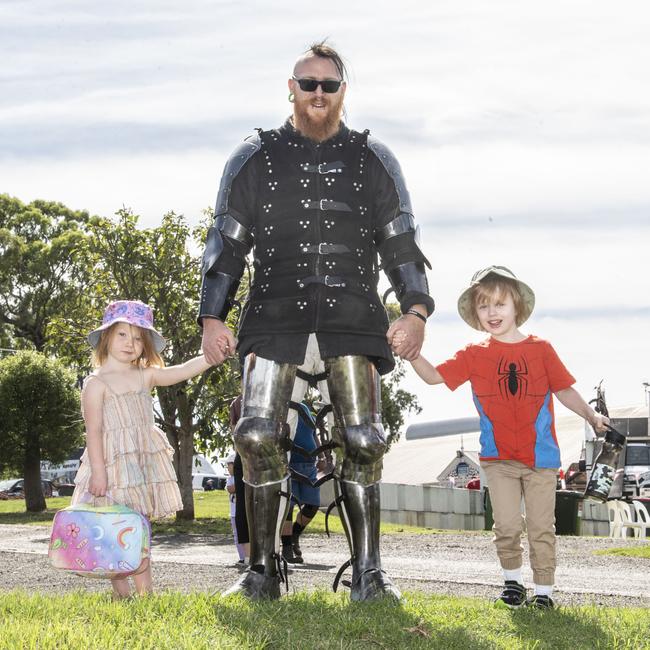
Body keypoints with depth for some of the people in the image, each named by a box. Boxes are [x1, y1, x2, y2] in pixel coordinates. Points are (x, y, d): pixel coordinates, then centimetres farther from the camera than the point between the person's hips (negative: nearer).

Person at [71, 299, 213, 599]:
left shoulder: (146, 376, 12)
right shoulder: (97, 383, -4)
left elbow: (182, 371, 3)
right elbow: (93, 430, -10)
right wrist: (98, 471, -17)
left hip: (146, 462, 6)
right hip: (114, 463, -6)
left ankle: (145, 589, 8)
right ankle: (121, 591, 0)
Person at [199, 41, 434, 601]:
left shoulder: (373, 160, 14)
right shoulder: (254, 159, 13)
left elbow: (401, 243, 13)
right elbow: (226, 244, 12)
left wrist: (416, 309, -1)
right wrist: (212, 318, 3)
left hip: (352, 321, 0)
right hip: (276, 318, 0)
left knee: (362, 443, -9)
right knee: (257, 438, -11)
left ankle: (368, 574, 1)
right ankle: (264, 570, 1)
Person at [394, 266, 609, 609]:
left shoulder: (541, 349, 2)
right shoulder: (474, 355, 3)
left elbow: (564, 390, 7)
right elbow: (434, 376, -4)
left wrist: (591, 415, -4)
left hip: (540, 456, 0)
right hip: (498, 458, 1)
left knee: (541, 529, 4)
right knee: (506, 527, -3)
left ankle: (543, 590, 14)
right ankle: (512, 581, 20)